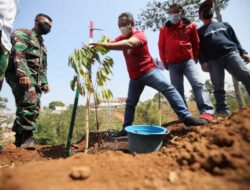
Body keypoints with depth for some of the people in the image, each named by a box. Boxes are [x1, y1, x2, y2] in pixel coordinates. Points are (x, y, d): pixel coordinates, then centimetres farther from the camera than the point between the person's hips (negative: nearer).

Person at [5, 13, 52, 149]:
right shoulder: (22, 33, 7)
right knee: (29, 103, -24)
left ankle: (20, 139, 9)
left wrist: (44, 82, 15)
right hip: (21, 75, -8)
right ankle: (27, 137, -18)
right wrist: (23, 74, -26)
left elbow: (43, 67, 28)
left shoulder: (42, 45, 31)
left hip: (35, 79, 8)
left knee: (34, 108, 1)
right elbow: (19, 54, -12)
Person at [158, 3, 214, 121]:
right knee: (177, 89, -1)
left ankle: (207, 112, -20)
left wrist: (195, 57, 11)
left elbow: (196, 43, 16)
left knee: (197, 83, -18)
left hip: (189, 60, -1)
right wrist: (164, 61, 8)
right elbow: (161, 46, 13)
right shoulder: (164, 29, 10)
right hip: (173, 64, 2)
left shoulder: (190, 26, 9)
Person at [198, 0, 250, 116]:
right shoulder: (200, 31, 21)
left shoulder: (224, 24, 29)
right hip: (212, 60, -1)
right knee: (218, 87, -12)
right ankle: (223, 111, -13)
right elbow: (199, 49, 9)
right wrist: (203, 62, -7)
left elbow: (235, 40, 23)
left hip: (231, 53, 2)